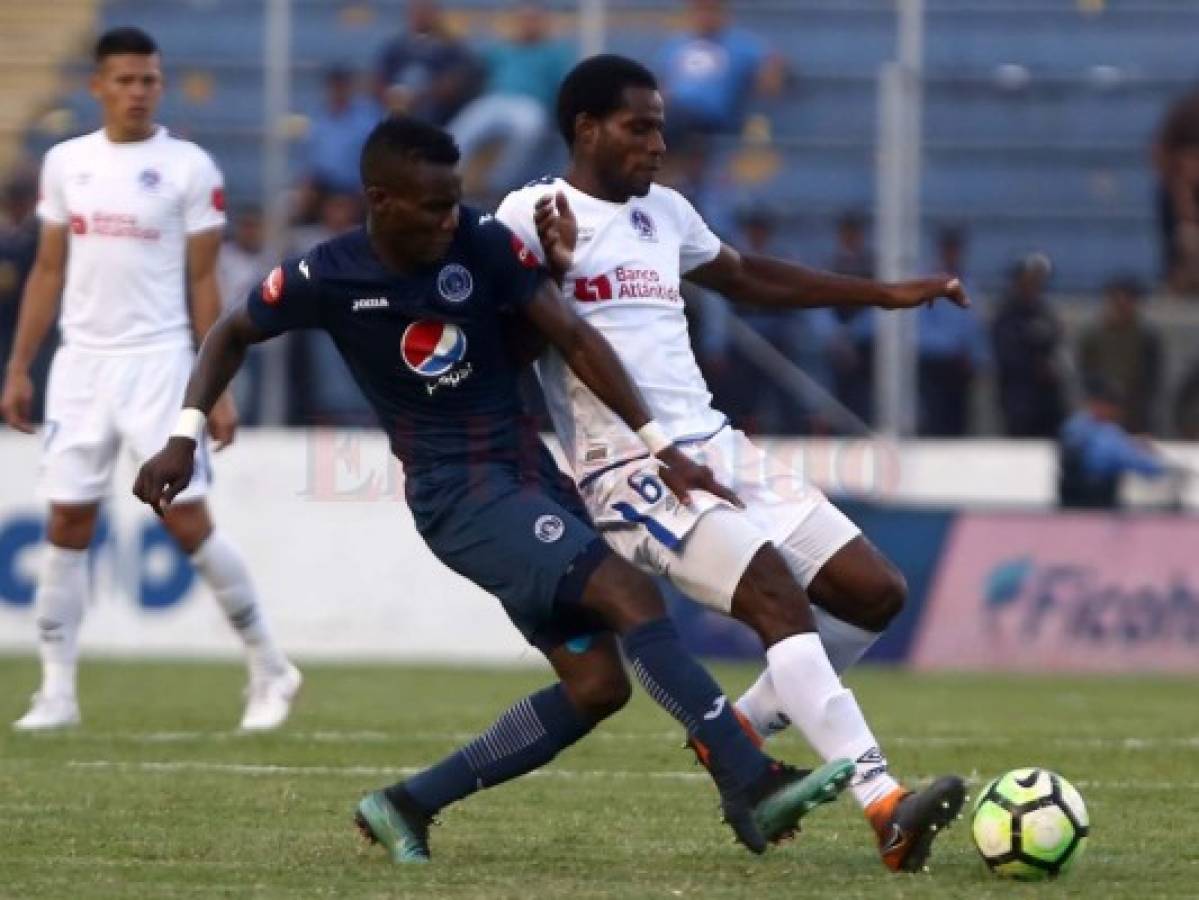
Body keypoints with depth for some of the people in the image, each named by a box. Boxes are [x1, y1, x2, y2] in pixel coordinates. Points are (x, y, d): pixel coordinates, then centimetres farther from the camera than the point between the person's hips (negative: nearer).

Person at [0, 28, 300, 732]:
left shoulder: (189, 168, -2)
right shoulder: (66, 163, 9)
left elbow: (203, 282, -2)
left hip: (158, 361, -4)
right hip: (81, 359, 4)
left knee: (188, 521, -6)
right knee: (67, 526, 1)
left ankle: (270, 669, 7)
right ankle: (57, 692, 6)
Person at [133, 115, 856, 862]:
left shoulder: (484, 244, -6)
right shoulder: (329, 279, -10)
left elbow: (574, 336, -4)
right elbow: (234, 334, 8)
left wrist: (659, 445, -9)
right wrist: (185, 438, 0)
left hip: (529, 471, 5)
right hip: (457, 494, -5)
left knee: (595, 686, 0)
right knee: (631, 597, -23)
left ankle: (408, 806, 11)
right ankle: (752, 787, -24)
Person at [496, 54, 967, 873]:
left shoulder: (665, 212, 18)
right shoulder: (531, 215, -5)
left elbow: (750, 281, 33)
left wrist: (885, 294, 33)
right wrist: (549, 272, -24)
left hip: (718, 448, 8)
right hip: (633, 470, -8)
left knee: (876, 592, 2)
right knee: (779, 598, -25)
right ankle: (887, 809, -33)